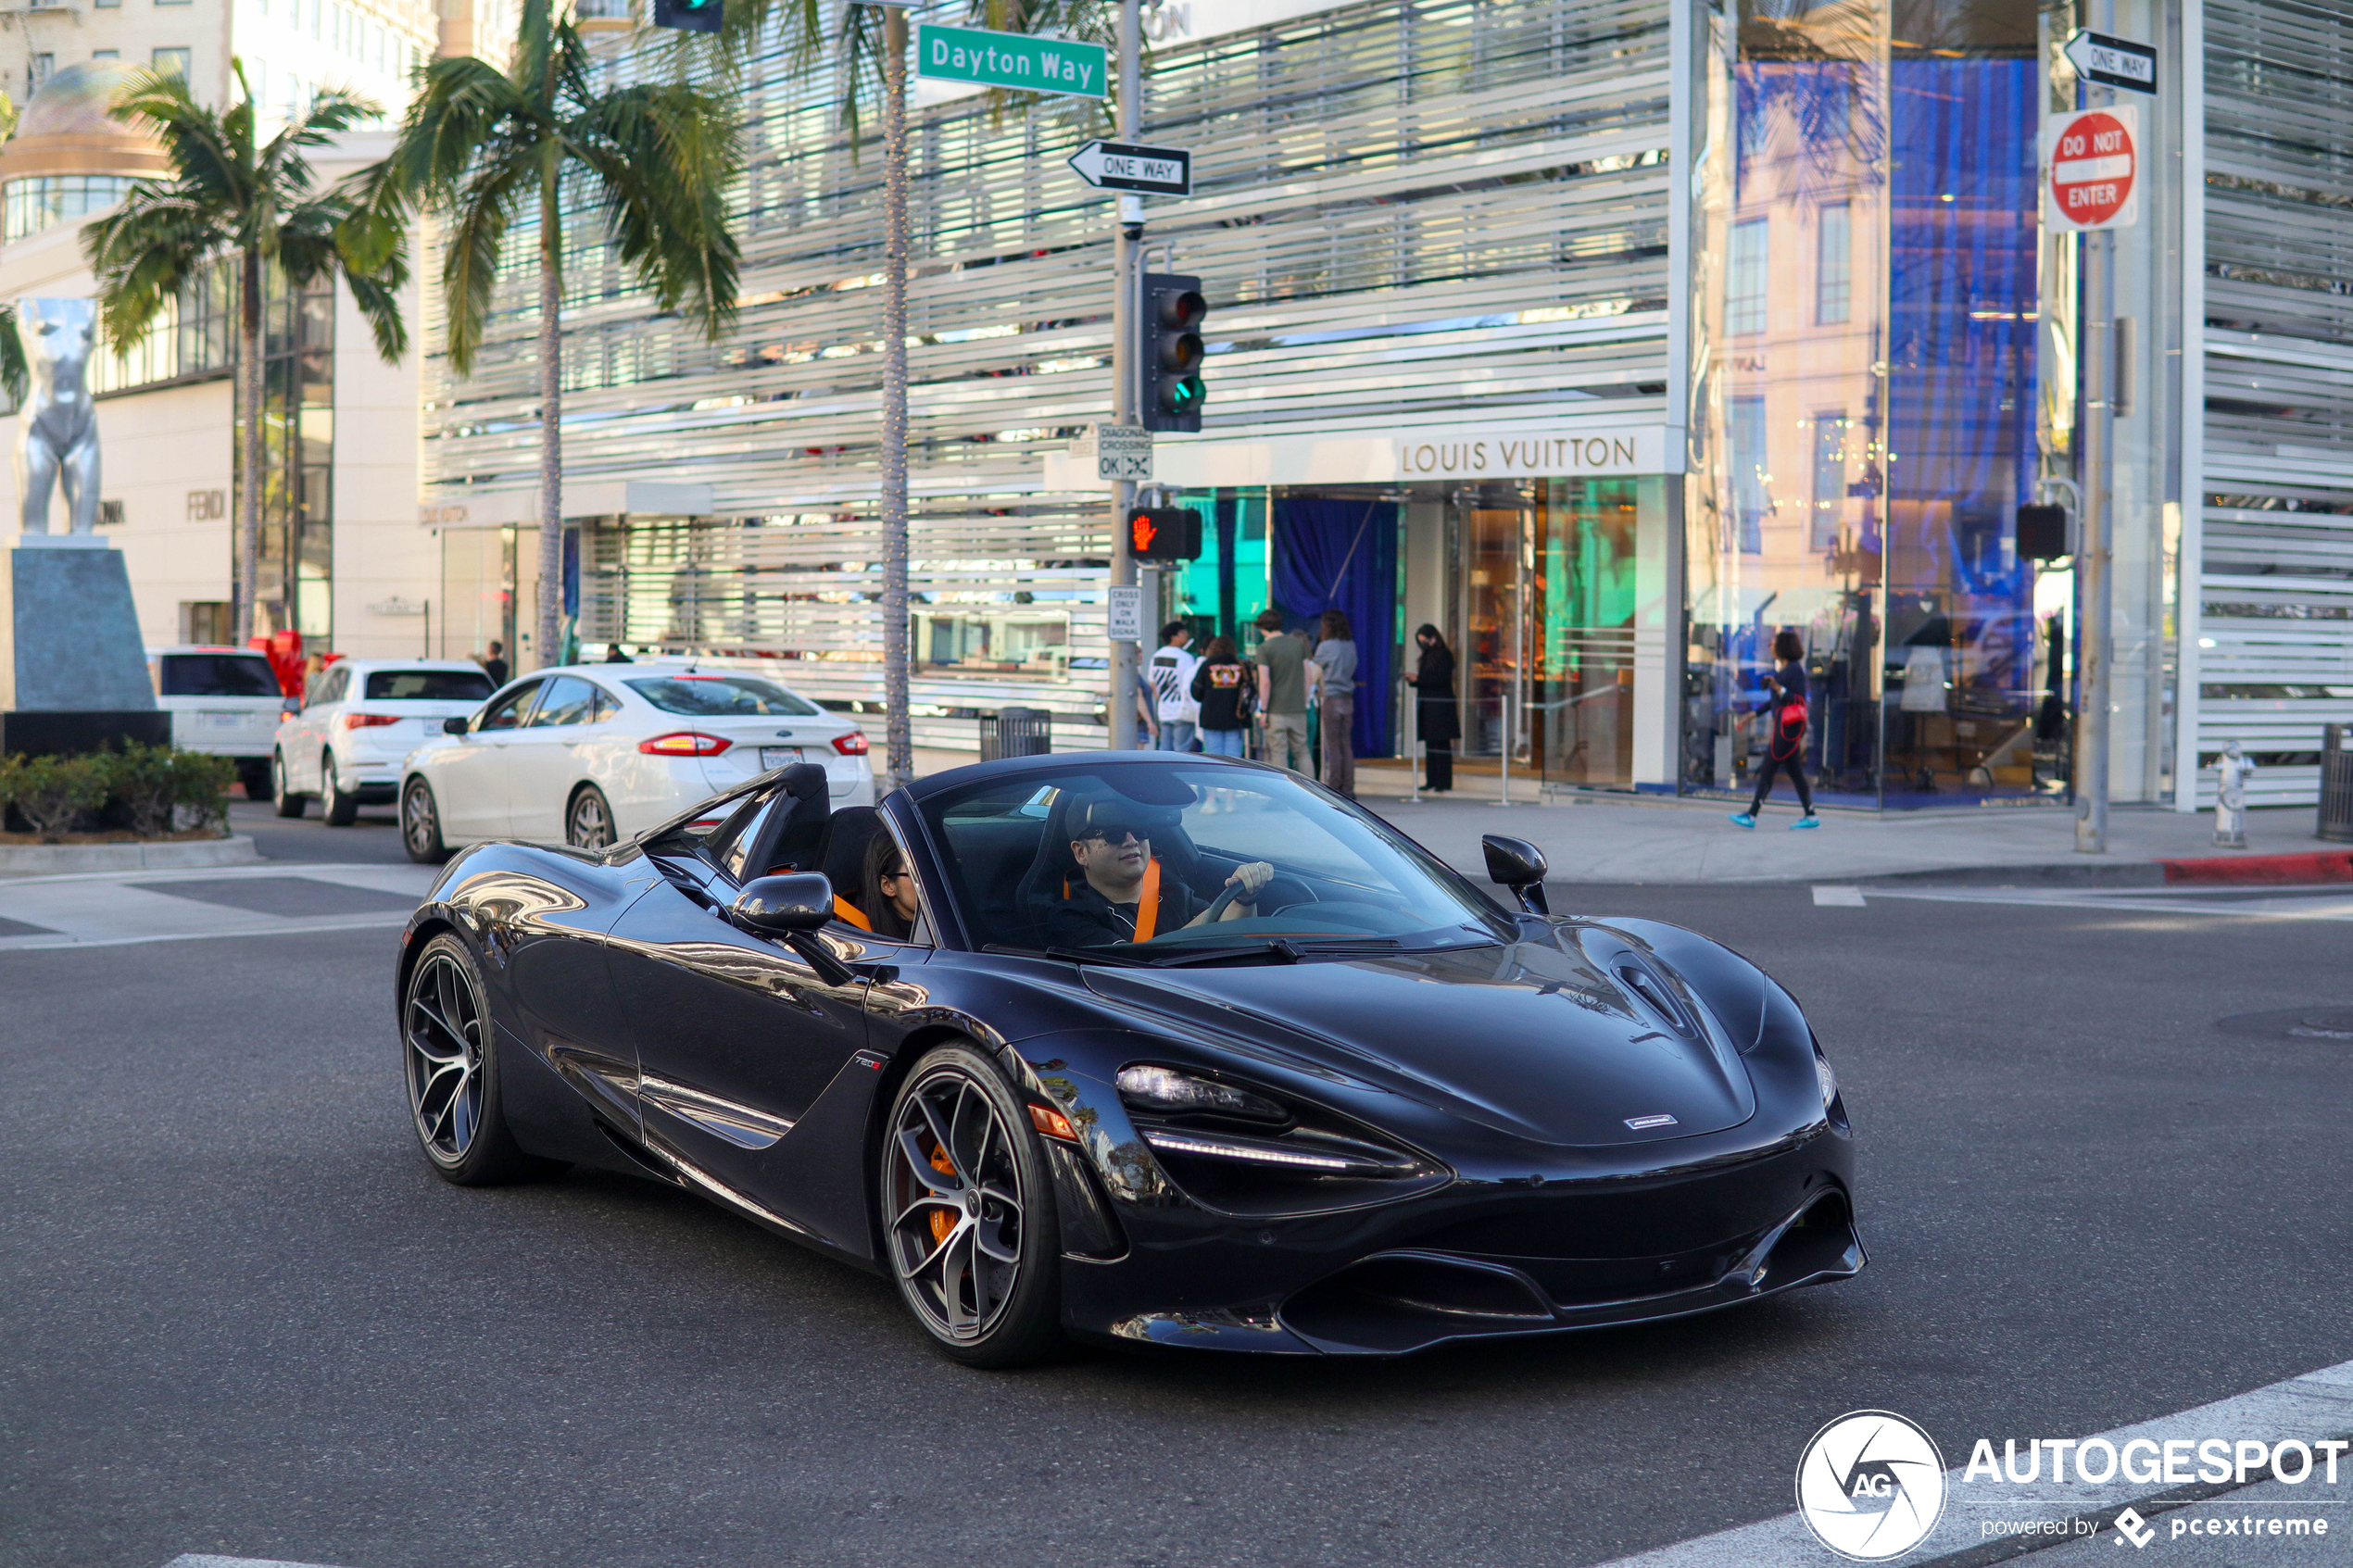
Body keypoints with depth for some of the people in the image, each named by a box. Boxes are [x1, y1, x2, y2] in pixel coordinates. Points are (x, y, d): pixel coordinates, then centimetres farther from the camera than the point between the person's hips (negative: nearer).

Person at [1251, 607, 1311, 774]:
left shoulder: (1264, 649, -8)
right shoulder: (1298, 643, 6)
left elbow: (1265, 682, -13)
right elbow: (1307, 676, 7)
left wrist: (1263, 710, -8)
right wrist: (1305, 701, 15)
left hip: (1276, 710, -4)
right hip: (1298, 708, 4)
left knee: (1279, 752, 1)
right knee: (1302, 751, 11)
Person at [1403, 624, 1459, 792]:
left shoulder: (1444, 655, -7)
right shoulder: (1427, 656, 18)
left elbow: (1442, 679, -16)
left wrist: (1418, 679, -16)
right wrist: (1413, 680, 1)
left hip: (1441, 707, -9)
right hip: (1427, 707, 9)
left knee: (1441, 745, -8)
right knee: (1430, 745, 8)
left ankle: (1443, 782, -8)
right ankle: (1433, 781, 11)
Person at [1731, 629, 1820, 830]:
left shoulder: (1795, 669, -12)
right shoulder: (1782, 670, 16)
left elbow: (1800, 700, -16)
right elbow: (1775, 700, 25)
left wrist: (1779, 688, -25)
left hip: (1789, 726, -10)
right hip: (1780, 724, 10)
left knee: (1768, 769, -9)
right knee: (1794, 772, 9)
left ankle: (1751, 815, -9)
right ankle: (1810, 816, 11)